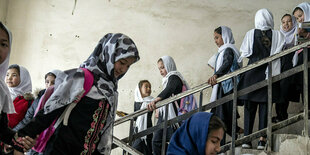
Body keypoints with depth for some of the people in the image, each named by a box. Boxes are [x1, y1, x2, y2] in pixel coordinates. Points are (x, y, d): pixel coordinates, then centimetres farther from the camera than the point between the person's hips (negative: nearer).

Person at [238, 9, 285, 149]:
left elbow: (245, 53, -3)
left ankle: (246, 138, 6)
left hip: (252, 73, 0)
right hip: (269, 73, 0)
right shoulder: (278, 35, 0)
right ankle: (262, 139, 1)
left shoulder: (250, 34, -2)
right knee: (265, 106, 4)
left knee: (249, 106, 6)